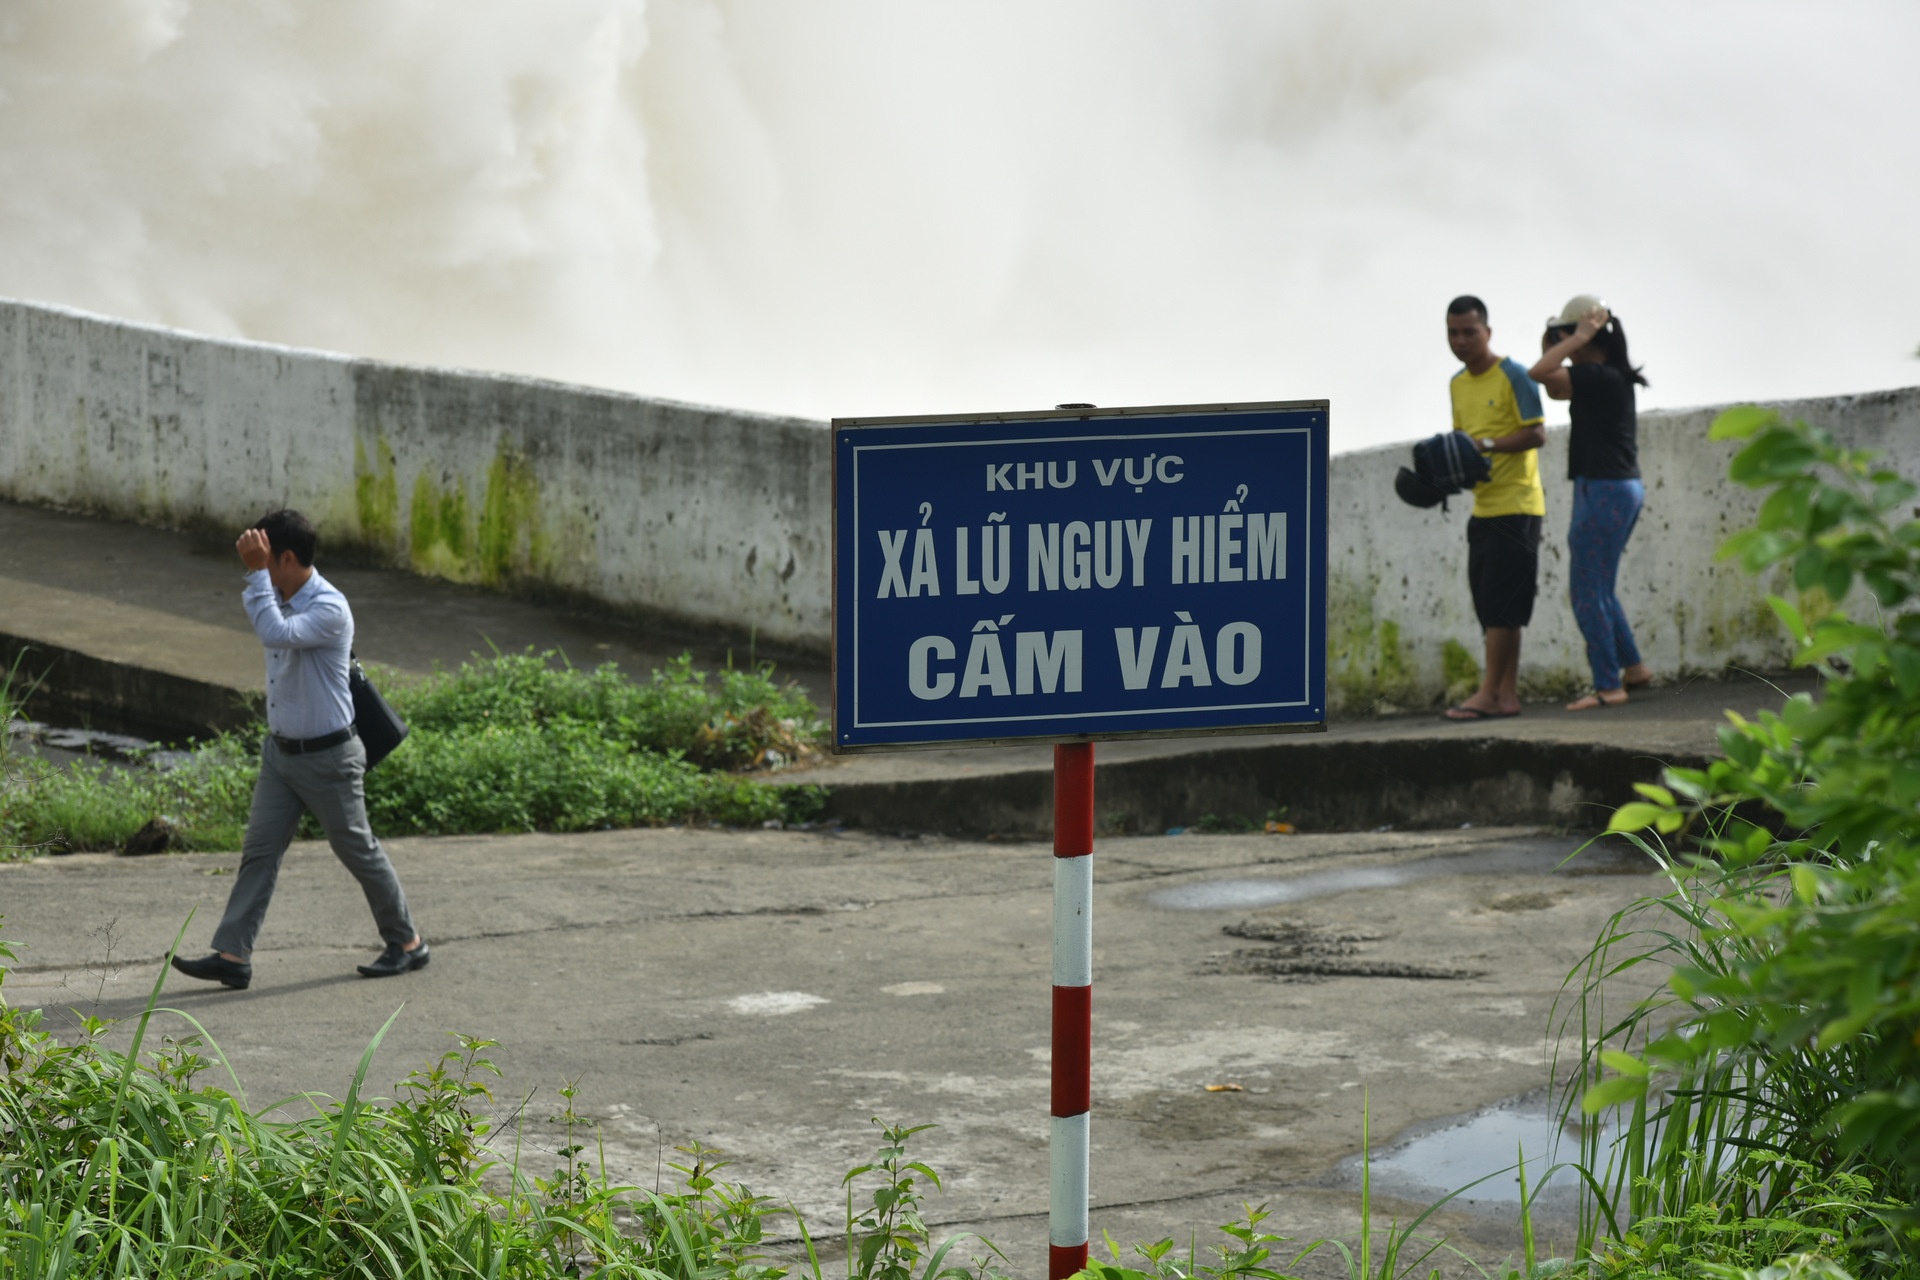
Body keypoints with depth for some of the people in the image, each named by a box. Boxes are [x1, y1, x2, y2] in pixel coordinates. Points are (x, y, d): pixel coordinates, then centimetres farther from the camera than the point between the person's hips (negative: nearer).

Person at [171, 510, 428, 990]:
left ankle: (407, 942, 22)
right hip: (280, 751, 8)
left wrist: (256, 574, -36)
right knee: (259, 851, 0)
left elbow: (278, 635, -39)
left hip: (327, 756, -8)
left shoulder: (329, 609, -23)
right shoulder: (281, 599, 4)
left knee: (358, 851, 5)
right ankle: (232, 956, -3)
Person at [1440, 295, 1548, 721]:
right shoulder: (1458, 384, 15)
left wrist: (1488, 445, -24)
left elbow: (1536, 434, -15)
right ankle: (1507, 695, 9)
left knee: (1501, 605, -9)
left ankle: (1488, 694, -10)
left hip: (1516, 506, -8)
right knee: (1491, 606, 6)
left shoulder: (1513, 376, -9)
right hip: (1483, 507, 8)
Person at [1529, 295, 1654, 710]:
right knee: (1599, 589, 20)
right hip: (1623, 488, 10)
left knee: (1587, 591, -4)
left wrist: (1579, 337, -16)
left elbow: (1539, 373, -23)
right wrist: (1550, 344, 14)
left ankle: (1608, 685, -3)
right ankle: (1633, 667, 25)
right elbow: (1555, 388, 23)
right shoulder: (1613, 376, 12)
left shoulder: (1598, 376, -17)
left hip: (1602, 490, -10)